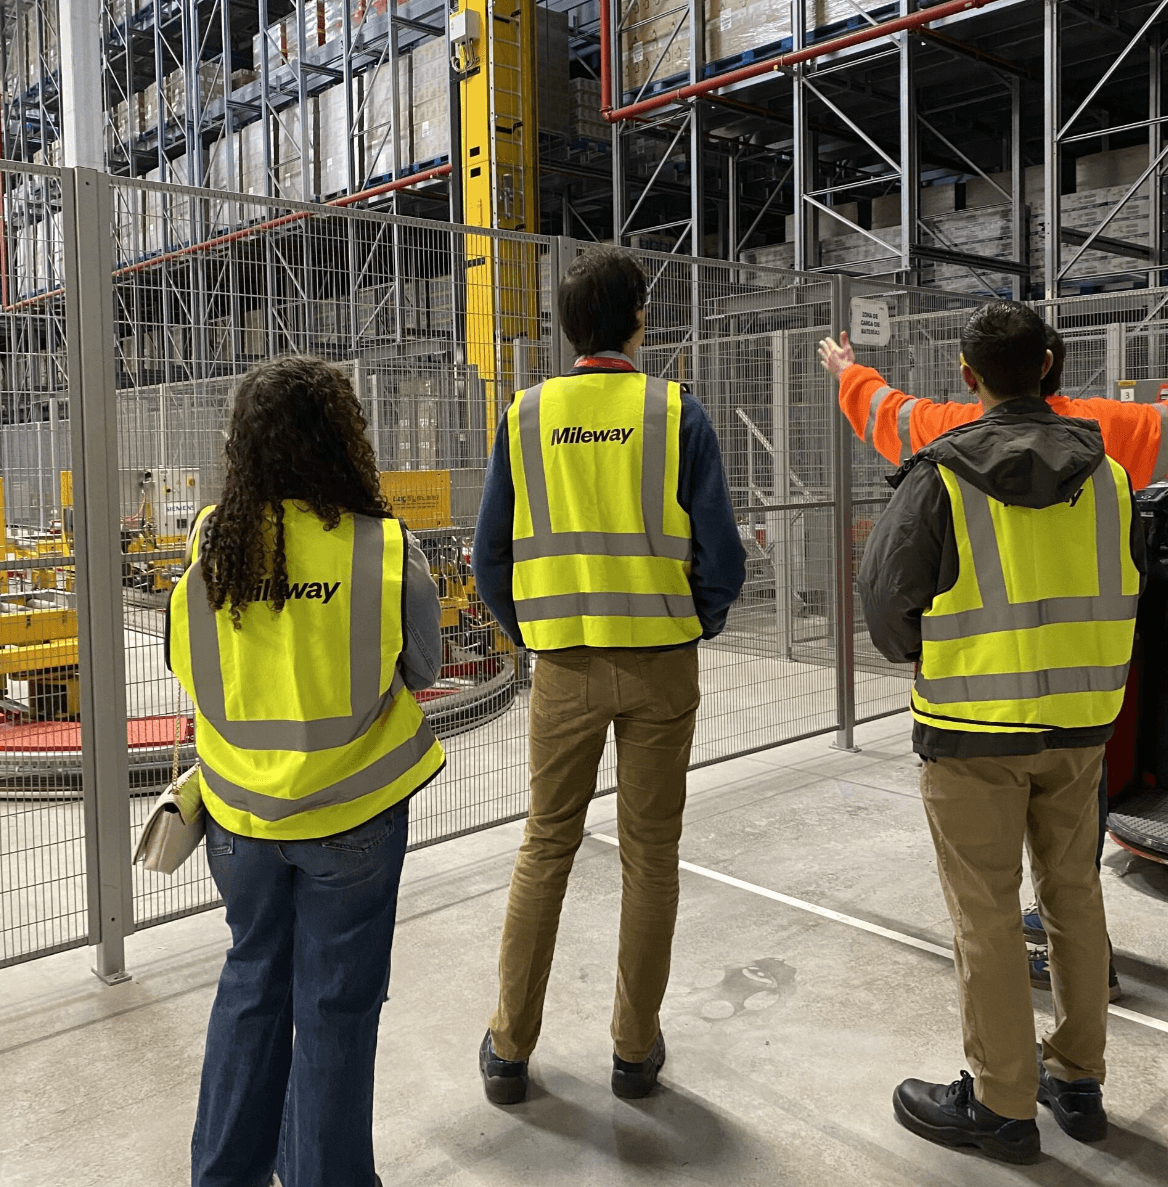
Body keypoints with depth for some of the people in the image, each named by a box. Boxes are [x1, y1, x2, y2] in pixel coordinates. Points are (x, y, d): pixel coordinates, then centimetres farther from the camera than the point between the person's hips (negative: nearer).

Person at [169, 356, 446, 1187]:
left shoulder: (209, 543, -8)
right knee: (336, 1003, 12)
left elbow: (192, 672, 3)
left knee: (252, 985, 22)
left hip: (242, 808, 4)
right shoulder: (386, 547, -15)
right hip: (352, 809, -3)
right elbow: (421, 672, -4)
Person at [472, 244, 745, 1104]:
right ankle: (637, 1048, 23)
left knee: (546, 847, 13)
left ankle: (510, 1048, 21)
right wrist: (698, 627, 11)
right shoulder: (676, 412, -4)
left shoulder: (527, 416, 2)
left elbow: (492, 557, 4)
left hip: (564, 667, 2)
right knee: (651, 853, 11)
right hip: (661, 661, -1)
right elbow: (721, 555, -6)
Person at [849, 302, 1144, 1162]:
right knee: (1073, 895, 18)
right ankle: (1078, 1081, 32)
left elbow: (887, 601, -10)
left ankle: (1002, 1106, 16)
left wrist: (922, 659, 10)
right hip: (1080, 724, 6)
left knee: (987, 913, 4)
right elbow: (1128, 591, 11)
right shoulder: (1105, 472, 3)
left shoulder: (942, 476, -13)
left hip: (974, 731, -5)